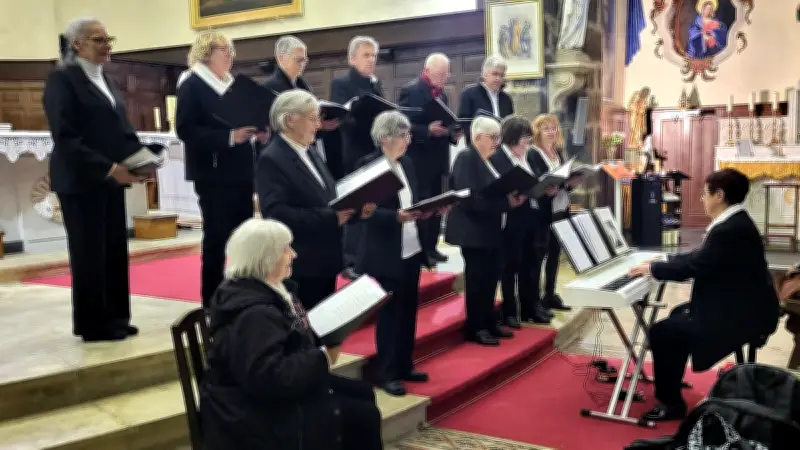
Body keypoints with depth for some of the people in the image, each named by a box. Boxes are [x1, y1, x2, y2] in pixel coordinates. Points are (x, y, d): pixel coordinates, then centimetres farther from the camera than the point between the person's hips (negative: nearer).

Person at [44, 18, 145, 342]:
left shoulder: (106, 80, 16)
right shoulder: (62, 79, -8)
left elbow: (121, 128, 16)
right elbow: (65, 138, -17)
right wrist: (109, 168, -24)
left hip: (111, 180, 7)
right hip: (81, 181, -7)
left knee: (115, 250, 9)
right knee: (89, 252, 2)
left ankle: (114, 319, 19)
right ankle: (93, 325, 13)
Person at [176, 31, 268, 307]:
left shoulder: (232, 83, 15)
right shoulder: (191, 85, -7)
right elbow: (186, 130, -16)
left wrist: (257, 132, -3)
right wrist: (230, 137, -24)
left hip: (240, 170, 7)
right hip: (213, 172, -7)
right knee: (217, 234, -2)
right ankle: (212, 301, 9)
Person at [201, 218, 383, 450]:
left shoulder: (276, 288, 7)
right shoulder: (252, 314, -27)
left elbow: (296, 337, 18)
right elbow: (270, 378, -33)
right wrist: (324, 357, -24)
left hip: (284, 384, 11)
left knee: (363, 393, 10)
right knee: (363, 416, -10)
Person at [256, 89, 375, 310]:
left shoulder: (311, 154, 15)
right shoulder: (271, 159, -14)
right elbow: (276, 213, -25)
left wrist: (356, 209, -2)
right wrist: (331, 217, -26)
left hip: (324, 261, 9)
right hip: (298, 267, -8)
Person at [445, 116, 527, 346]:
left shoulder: (490, 160, 13)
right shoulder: (466, 158, -15)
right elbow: (471, 199, -24)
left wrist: (513, 196, -4)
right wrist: (507, 202, -24)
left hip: (491, 230, 9)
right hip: (474, 230, -9)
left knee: (491, 278, 13)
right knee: (477, 279, -1)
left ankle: (489, 323, 24)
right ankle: (475, 329, 10)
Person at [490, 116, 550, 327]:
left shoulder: (528, 157, 14)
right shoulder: (497, 158, -10)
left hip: (530, 217, 7)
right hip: (512, 220, -7)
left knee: (528, 263, 13)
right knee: (510, 265, 2)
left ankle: (530, 307, 23)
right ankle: (510, 311, 12)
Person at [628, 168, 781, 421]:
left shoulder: (730, 230, -26)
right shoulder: (734, 223, 8)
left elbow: (695, 266, -24)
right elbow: (701, 258, 16)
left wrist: (653, 269, -10)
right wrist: (663, 262, 12)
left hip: (741, 314, -11)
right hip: (739, 305, 11)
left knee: (661, 332, -12)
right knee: (678, 316, 26)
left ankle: (670, 403, 1)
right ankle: (671, 385, 35)